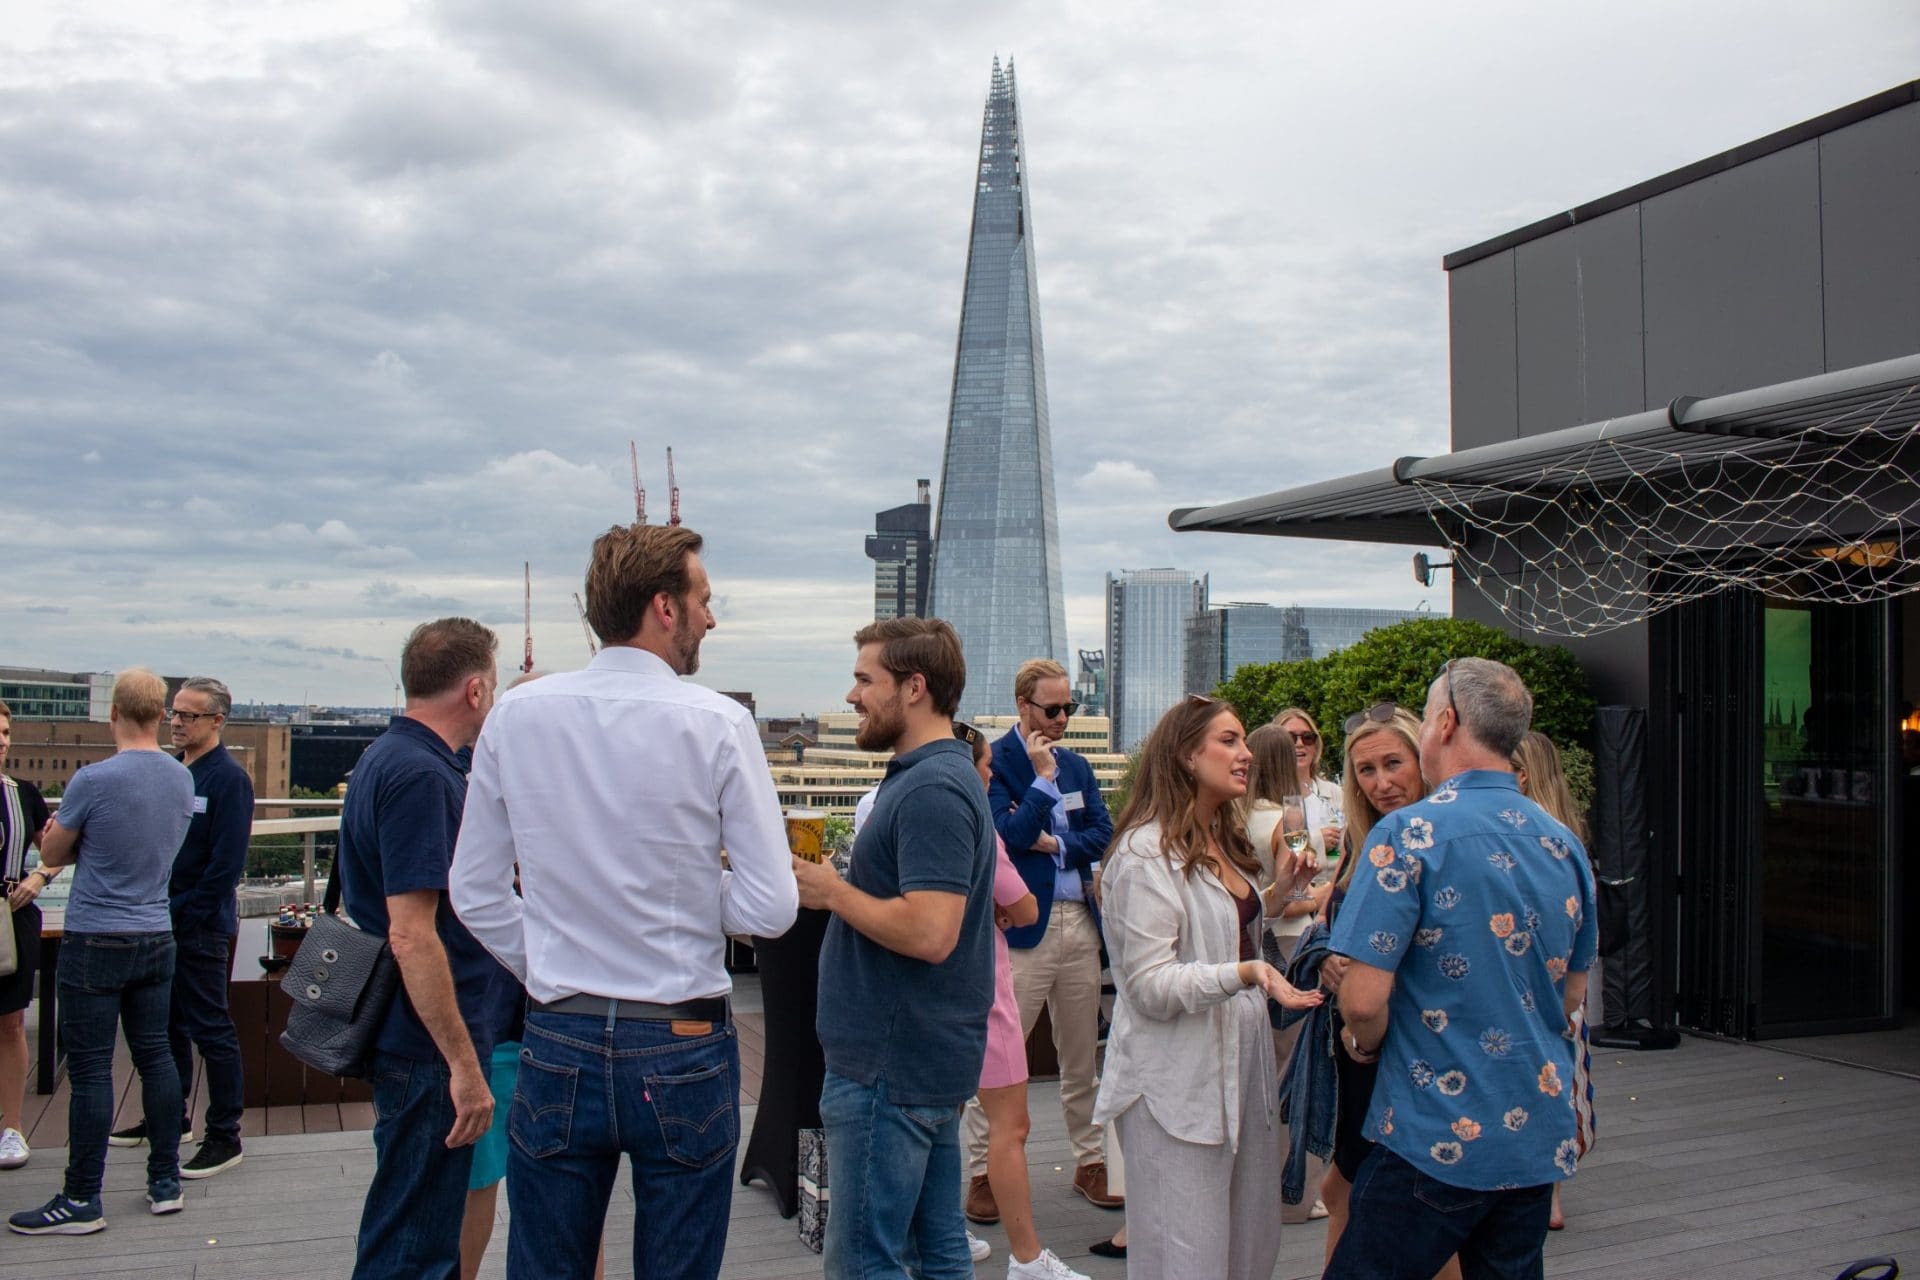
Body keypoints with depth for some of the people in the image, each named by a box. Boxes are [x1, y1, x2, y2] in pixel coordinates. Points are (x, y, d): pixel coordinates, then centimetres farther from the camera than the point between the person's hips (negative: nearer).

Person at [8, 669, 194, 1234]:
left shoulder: (94, 780, -16)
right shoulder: (182, 779, 2)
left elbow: (52, 854, -1)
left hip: (96, 942, -6)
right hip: (157, 938, 6)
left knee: (91, 1069, 0)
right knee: (156, 1056, 12)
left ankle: (82, 1200, 8)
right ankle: (166, 1181, 18)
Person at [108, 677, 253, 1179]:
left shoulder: (229, 779, -14)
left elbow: (226, 864, -18)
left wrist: (182, 912, -17)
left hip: (201, 927, -8)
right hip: (161, 921, 8)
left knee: (211, 1030, -1)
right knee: (169, 1025, 18)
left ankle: (224, 1137, 7)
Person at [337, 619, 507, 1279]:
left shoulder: (385, 759, 12)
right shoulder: (420, 775, -21)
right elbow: (412, 935, -25)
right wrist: (464, 1065, -23)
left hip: (415, 1044, 10)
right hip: (429, 1051, -10)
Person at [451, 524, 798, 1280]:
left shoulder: (516, 716, -2)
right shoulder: (717, 724, -12)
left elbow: (476, 894, 4)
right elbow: (770, 910, -12)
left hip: (557, 1046, 3)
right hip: (682, 1050, -3)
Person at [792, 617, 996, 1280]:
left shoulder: (932, 790, -19)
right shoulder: (942, 775, 13)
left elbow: (929, 932, -28)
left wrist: (830, 891, -16)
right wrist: (833, 887, 8)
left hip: (890, 1068, -10)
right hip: (931, 1057, 10)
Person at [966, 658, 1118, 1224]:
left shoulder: (1076, 764, 14)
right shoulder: (994, 762, -6)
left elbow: (1103, 833, 8)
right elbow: (1009, 833, -17)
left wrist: (1056, 844, -7)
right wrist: (1043, 777, -14)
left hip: (1080, 921, 6)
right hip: (1022, 925, -6)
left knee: (1082, 1055, 14)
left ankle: (1089, 1161, 25)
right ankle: (982, 1173, 8)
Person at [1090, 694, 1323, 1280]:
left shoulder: (1226, 843, 13)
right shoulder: (1147, 853, -16)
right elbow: (1150, 986, -20)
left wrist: (1280, 889, 12)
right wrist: (1245, 972, -32)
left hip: (1243, 1060, 9)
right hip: (1179, 1078, -9)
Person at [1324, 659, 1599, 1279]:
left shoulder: (1411, 833, -15)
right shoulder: (1564, 844, 6)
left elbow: (1363, 999, -18)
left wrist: (1366, 1043, 2)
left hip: (1437, 1135, -7)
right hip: (1541, 1135, 7)